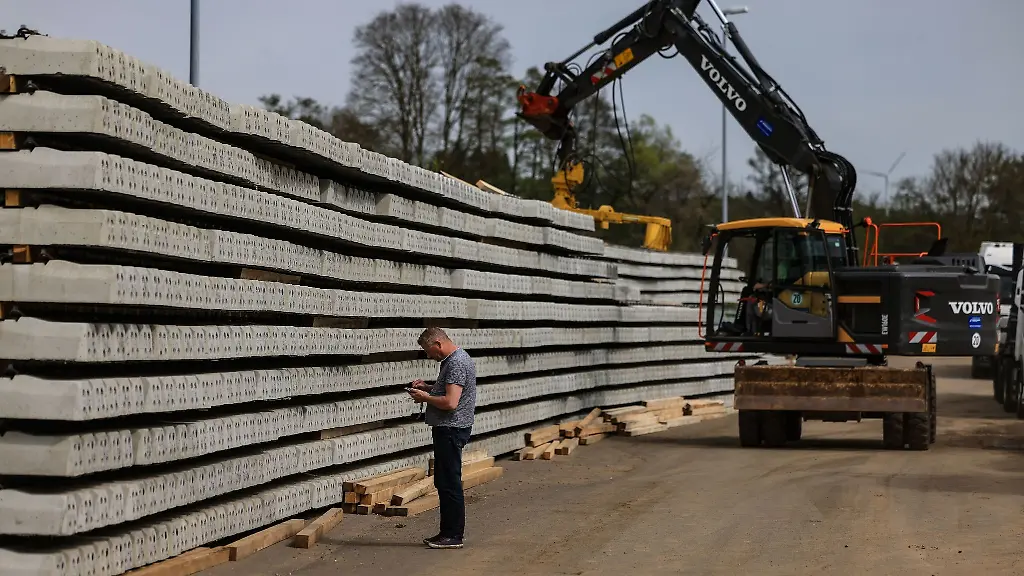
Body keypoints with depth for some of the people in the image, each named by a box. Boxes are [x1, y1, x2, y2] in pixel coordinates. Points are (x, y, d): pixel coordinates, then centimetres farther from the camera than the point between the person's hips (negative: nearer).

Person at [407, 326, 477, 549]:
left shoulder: (456, 363, -19)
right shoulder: (454, 359, 15)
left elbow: (450, 402, -26)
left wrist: (425, 397, -13)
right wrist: (428, 387, 13)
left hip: (451, 430, -11)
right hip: (447, 429, 11)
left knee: (450, 482, -6)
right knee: (443, 481, 14)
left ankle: (454, 535, -1)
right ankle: (447, 532, 21)